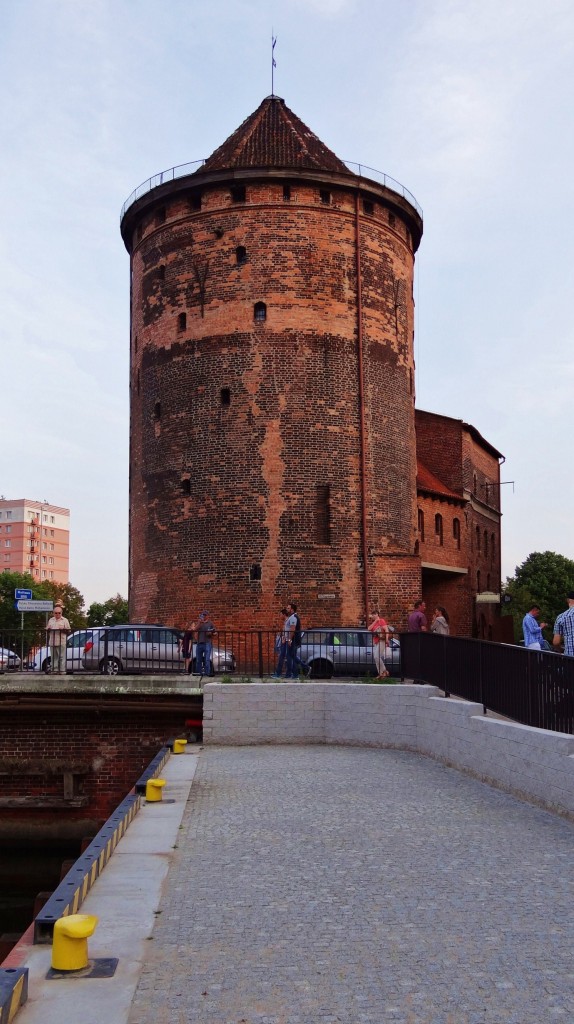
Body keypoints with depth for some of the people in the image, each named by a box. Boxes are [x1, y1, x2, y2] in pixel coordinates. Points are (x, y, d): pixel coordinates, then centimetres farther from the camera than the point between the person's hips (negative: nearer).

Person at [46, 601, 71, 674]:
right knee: (54, 657, 7)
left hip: (61, 642, -4)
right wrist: (48, 629, -3)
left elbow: (68, 631, 1)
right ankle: (54, 670, 12)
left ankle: (62, 671, -4)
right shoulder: (50, 620, 15)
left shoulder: (65, 620, 4)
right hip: (52, 642, 4)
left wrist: (63, 629, -17)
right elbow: (47, 631, 20)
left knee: (62, 657, -6)